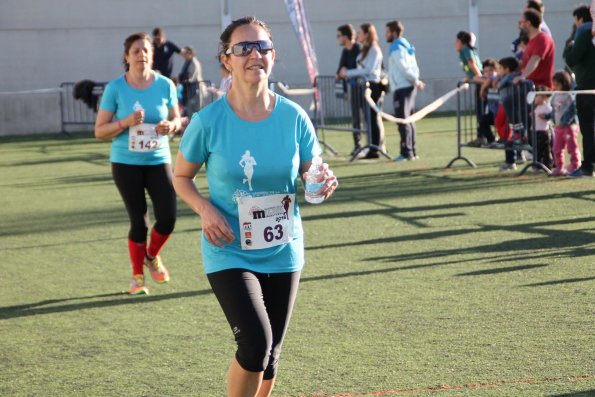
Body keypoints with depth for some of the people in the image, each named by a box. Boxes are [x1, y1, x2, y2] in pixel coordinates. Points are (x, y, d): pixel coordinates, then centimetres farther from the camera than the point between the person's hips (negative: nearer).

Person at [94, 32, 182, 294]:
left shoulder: (165, 85, -1)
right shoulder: (115, 88, -6)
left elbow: (176, 119, 12)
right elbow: (99, 131, -4)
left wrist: (170, 126, -12)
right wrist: (126, 123, -21)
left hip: (158, 160, 2)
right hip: (126, 163, -2)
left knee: (168, 218, -8)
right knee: (139, 221, -1)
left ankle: (152, 256, 25)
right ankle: (137, 277, 19)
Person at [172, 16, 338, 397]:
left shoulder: (293, 117, -5)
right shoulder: (209, 120, -11)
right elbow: (181, 177, 2)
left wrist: (324, 183, -21)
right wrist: (205, 210, -17)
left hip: (283, 252, 3)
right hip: (229, 253, -3)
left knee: (269, 355, 12)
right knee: (256, 343, -20)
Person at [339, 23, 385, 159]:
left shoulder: (374, 50, -11)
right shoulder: (364, 50, 16)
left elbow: (369, 70, -19)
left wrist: (348, 73, -17)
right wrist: (347, 73, 5)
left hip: (372, 85, -9)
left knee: (373, 116, -7)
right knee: (370, 117, 9)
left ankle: (375, 149, -5)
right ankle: (374, 148, 12)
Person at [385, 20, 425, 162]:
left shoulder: (396, 49, -12)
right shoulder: (406, 46, 17)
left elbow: (405, 68, -18)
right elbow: (413, 67, 16)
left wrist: (416, 81, -10)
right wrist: (415, 81, 7)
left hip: (401, 89, -10)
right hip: (409, 87, 10)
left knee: (403, 121, -8)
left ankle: (406, 153, -9)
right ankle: (412, 152, 15)